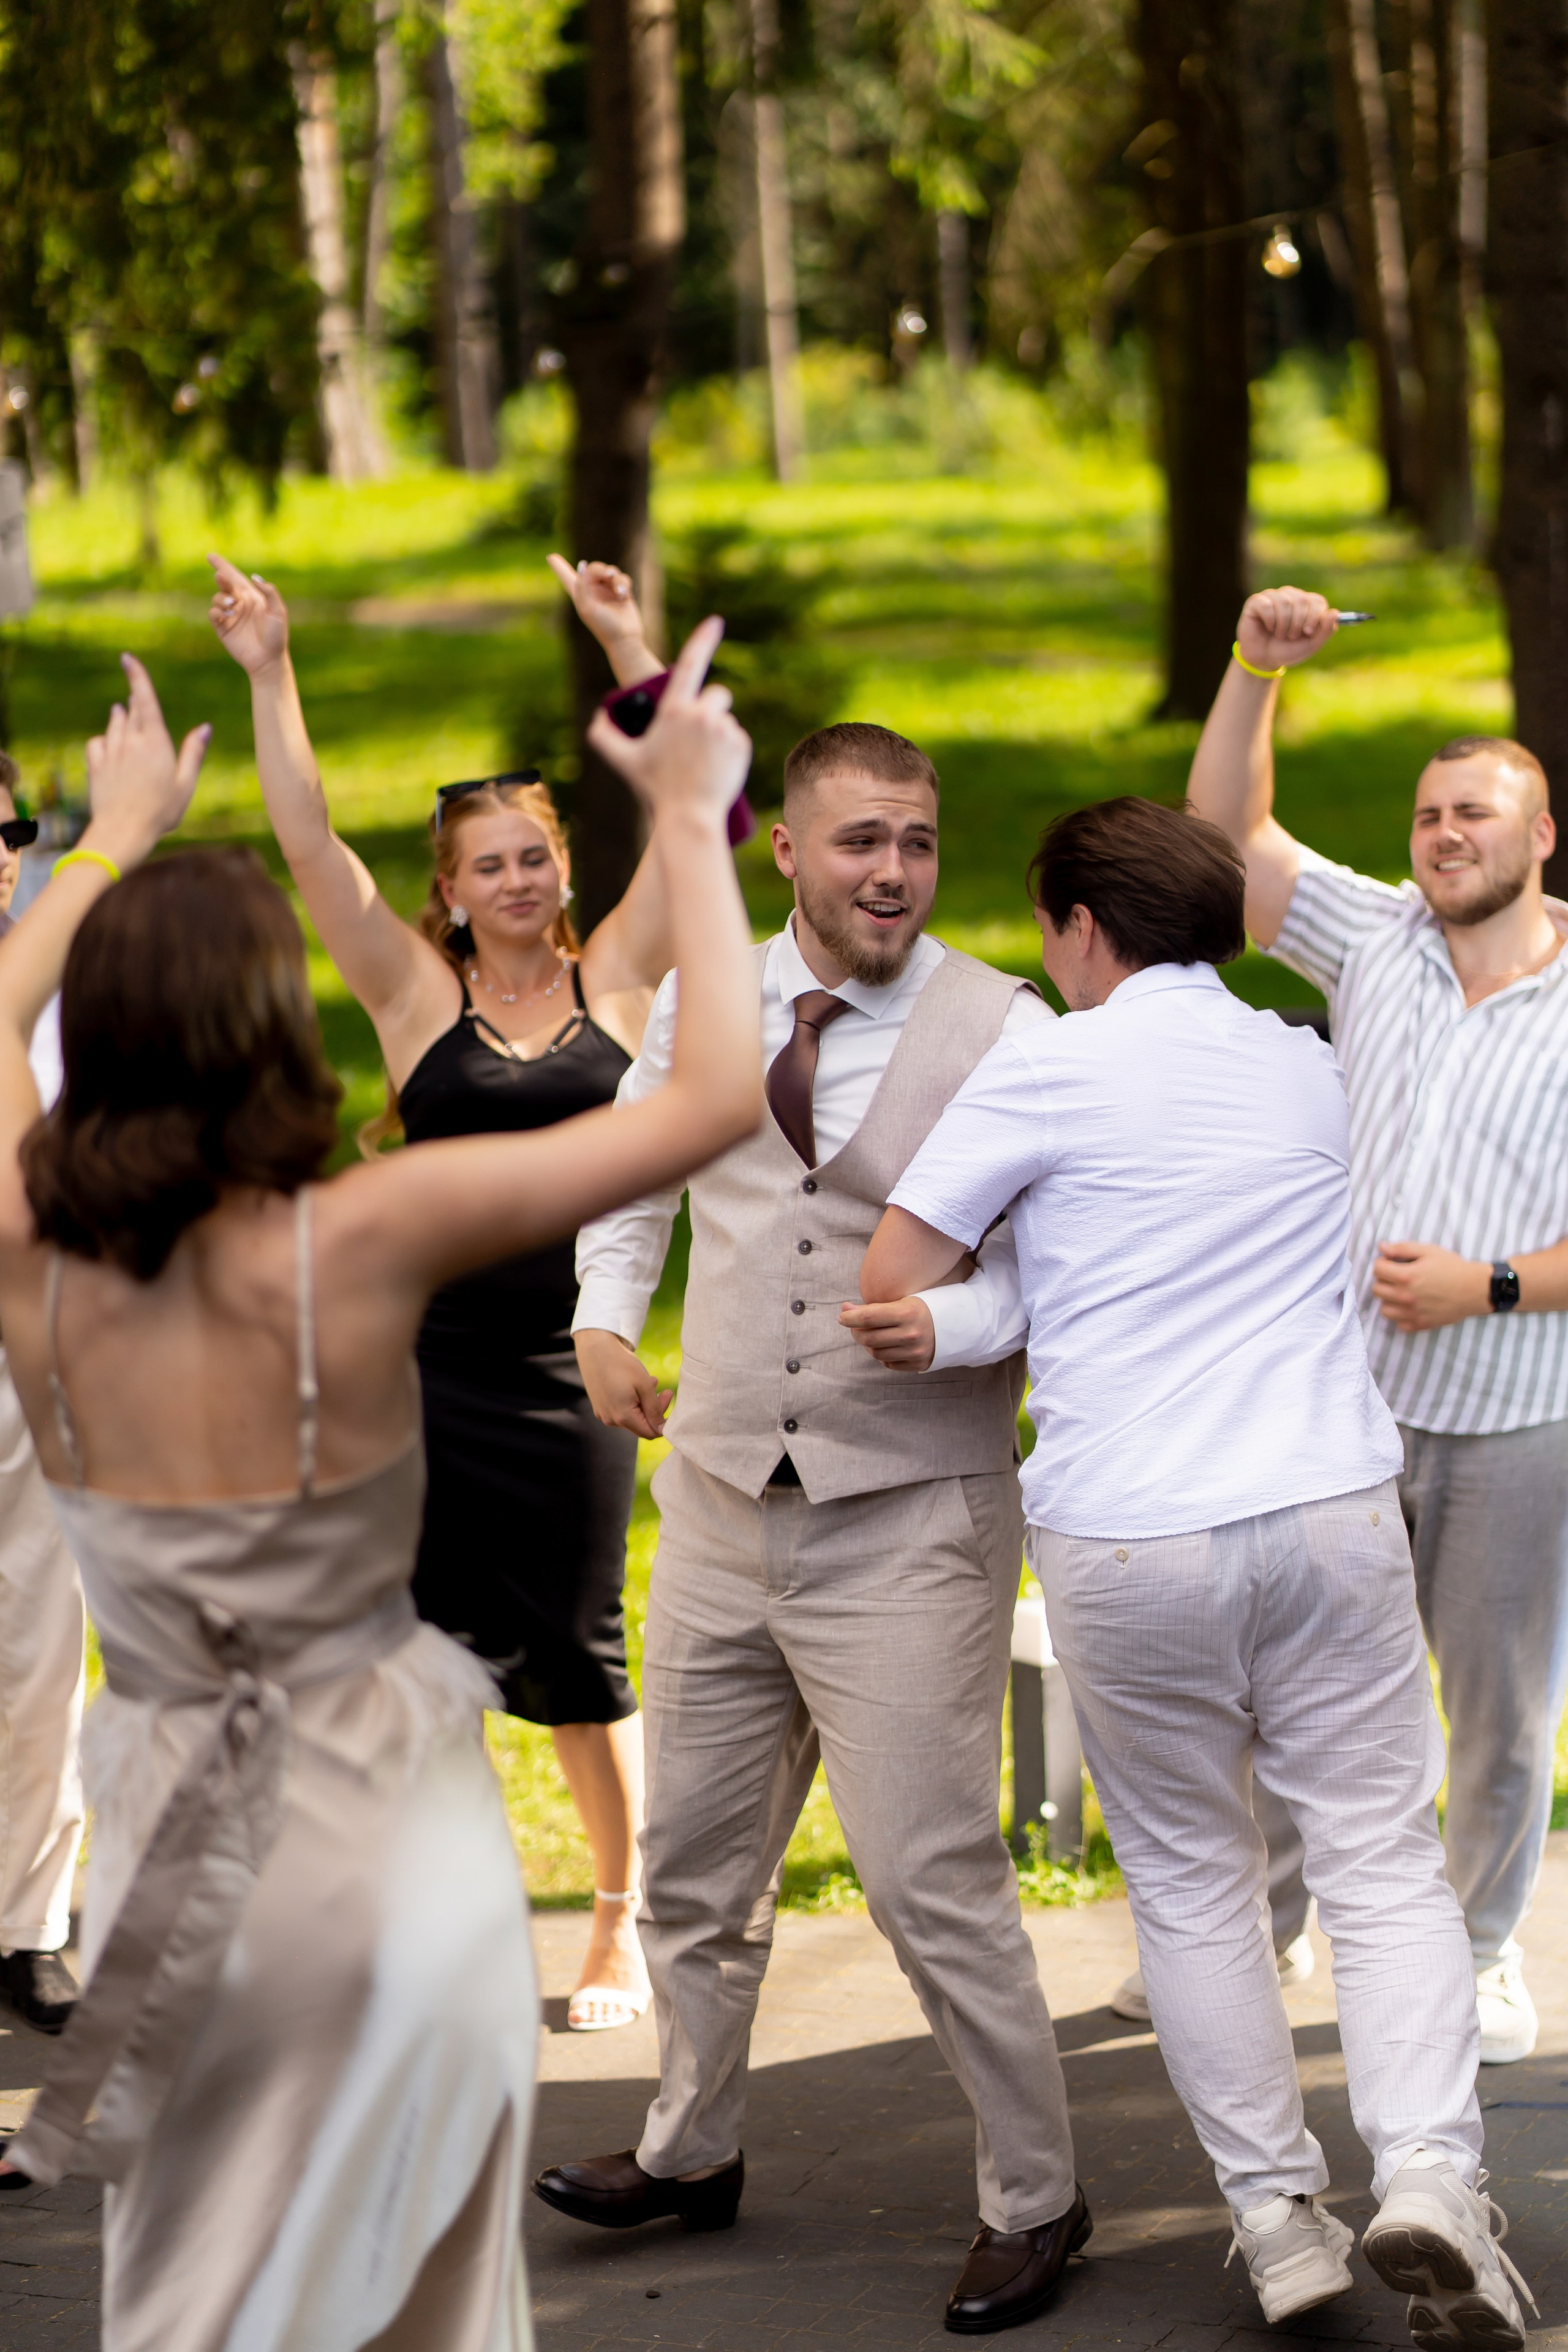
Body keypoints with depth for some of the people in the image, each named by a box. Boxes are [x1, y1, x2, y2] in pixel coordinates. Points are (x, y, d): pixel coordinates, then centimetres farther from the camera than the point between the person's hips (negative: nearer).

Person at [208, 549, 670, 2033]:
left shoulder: (613, 979, 5)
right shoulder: (417, 993, 3)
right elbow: (309, 844, -4)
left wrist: (629, 645, -2)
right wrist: (270, 679, -9)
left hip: (576, 1358, 0)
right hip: (436, 1359, 0)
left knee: (575, 1656, 5)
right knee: (429, 1644, 2)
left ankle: (622, 1923, 19)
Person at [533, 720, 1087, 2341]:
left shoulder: (1001, 1031, -9)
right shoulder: (702, 1002, 5)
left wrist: (951, 1319, -30)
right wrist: (605, 1315, 13)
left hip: (907, 1521, -5)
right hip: (722, 1506, 5)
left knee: (930, 1877, -7)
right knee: (694, 1859, 17)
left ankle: (1033, 2197, 9)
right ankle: (691, 2154, 36)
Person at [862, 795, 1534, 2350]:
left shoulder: (1048, 1070, -3)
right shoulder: (1306, 1068, 12)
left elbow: (894, 1278, -2)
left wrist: (1011, 1336, 15)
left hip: (1129, 1536, -2)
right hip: (1331, 1507, 2)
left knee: (1190, 1880, 13)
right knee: (1382, 1861, 3)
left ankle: (1279, 2214, 12)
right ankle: (1428, 2182, -16)